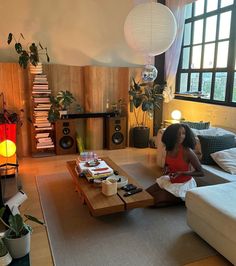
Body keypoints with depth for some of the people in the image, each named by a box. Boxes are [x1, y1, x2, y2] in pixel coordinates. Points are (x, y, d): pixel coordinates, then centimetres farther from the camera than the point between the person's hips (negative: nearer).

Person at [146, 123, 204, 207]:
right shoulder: (169, 149, -5)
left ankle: (181, 200, 8)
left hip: (184, 184, -7)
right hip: (170, 180, 7)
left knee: (156, 200, -13)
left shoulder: (187, 151, -24)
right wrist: (165, 169, -9)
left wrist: (181, 173, -26)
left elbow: (201, 173, -18)